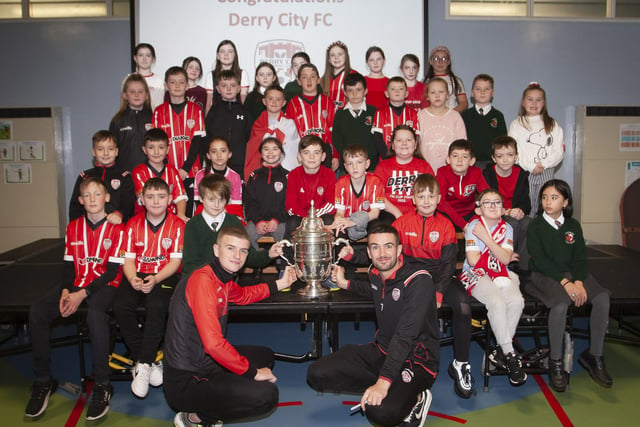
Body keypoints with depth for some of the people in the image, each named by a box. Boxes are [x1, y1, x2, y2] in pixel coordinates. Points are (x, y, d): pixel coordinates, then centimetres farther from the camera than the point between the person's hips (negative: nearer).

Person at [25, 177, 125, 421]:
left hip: (104, 284, -5)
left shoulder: (116, 228, -5)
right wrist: (65, 291, -10)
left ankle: (102, 386, -26)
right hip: (77, 283, 5)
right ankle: (43, 382, -4)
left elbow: (113, 271, -10)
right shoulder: (73, 227, 11)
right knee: (37, 313, -20)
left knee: (95, 314, -38)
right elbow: (68, 265, 10)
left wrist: (82, 294, -18)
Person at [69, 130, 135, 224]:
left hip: (116, 225, -1)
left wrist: (119, 214, -25)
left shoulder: (124, 177, 9)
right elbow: (74, 205, 17)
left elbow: (128, 202, -4)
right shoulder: (84, 177, 16)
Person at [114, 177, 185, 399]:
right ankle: (145, 361, -10)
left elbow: (175, 261, -5)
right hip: (138, 276, 3)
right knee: (121, 306, -26)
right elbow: (128, 260, 6)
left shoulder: (177, 225, 0)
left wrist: (155, 279, -21)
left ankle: (143, 364, -20)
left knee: (157, 306, -34)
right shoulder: (133, 224, 9)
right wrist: (132, 279, -16)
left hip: (165, 277, -3)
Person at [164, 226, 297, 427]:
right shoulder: (203, 280, -24)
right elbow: (213, 343, -32)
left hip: (205, 362, 10)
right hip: (185, 380, -10)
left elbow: (242, 295, 29)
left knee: (265, 355, 24)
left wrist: (280, 283, 21)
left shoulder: (224, 278, 4)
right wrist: (252, 372, -21)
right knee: (266, 395, -22)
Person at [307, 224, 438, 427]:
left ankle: (415, 397, 0)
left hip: (416, 360, -8)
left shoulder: (419, 280, -22)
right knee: (316, 374, -8)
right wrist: (345, 283, 25)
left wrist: (384, 382, -38)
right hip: (382, 351, 8)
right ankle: (398, 393, -3)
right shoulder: (375, 273, 1)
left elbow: (405, 336, -31)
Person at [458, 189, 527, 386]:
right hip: (477, 274, -4)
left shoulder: (506, 228, 8)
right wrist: (503, 256, -1)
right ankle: (509, 354, -18)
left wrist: (487, 239, -16)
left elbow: (505, 259, -7)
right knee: (497, 302, -32)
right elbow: (473, 261, -11)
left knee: (516, 300, -27)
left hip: (501, 273, 4)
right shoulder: (474, 226, -3)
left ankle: (501, 350, -9)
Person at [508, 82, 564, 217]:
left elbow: (559, 151, 4)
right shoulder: (516, 124, 7)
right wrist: (531, 166, -12)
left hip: (547, 172, 2)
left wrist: (543, 164, -11)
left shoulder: (553, 125, 13)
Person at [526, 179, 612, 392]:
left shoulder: (573, 225, 12)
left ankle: (594, 355, -6)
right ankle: (555, 362, -18)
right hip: (544, 275, -4)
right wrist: (565, 282, -21)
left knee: (602, 298, -22)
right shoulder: (535, 225, 0)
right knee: (561, 303, -34)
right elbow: (540, 260, -10)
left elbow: (580, 257, 5)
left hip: (572, 273, 5)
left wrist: (579, 282, -14)